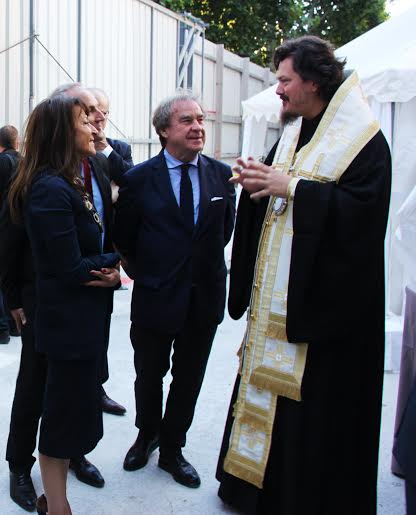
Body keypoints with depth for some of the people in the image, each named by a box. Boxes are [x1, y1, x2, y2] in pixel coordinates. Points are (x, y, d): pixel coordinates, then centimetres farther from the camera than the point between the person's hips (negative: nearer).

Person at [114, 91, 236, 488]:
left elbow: (225, 231, 9)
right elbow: (123, 236, 0)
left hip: (204, 296, 2)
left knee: (188, 379, 14)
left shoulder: (221, 174, 0)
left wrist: (204, 265, 5)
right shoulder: (139, 178, -8)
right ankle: (147, 436, 42)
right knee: (149, 376, 16)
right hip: (155, 296, -2)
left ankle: (171, 450, 33)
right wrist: (144, 273, 3)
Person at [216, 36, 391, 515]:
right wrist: (256, 182, -5)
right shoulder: (291, 134, 13)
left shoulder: (364, 140, -10)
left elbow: (362, 208, -22)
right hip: (275, 296, 8)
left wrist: (291, 186, -21)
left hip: (323, 299, -8)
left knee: (311, 400, -2)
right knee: (266, 383, 14)